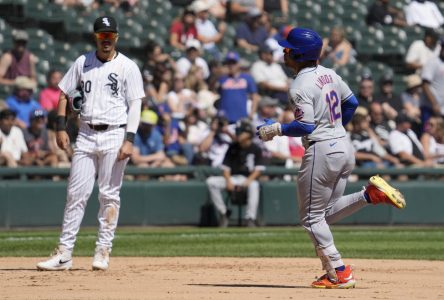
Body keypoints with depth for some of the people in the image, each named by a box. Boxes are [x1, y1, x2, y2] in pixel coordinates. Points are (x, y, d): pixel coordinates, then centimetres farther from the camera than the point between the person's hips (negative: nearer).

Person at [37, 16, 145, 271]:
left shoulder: (128, 67, -1)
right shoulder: (83, 63, 9)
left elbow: (135, 105, -5)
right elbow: (65, 94, 14)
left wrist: (130, 140, -15)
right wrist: (61, 127, 3)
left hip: (114, 135, -3)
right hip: (86, 134, 3)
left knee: (109, 195, -1)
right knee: (76, 193, 0)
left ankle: (103, 251, 6)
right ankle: (64, 253, -1)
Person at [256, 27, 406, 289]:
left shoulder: (300, 86, -16)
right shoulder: (329, 74, 9)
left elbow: (305, 126, -21)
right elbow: (351, 103, 19)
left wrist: (277, 129, -8)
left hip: (321, 150, -9)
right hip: (344, 147, 9)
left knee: (312, 217, 3)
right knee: (327, 213, 19)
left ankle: (339, 274, 0)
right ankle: (372, 193, 0)